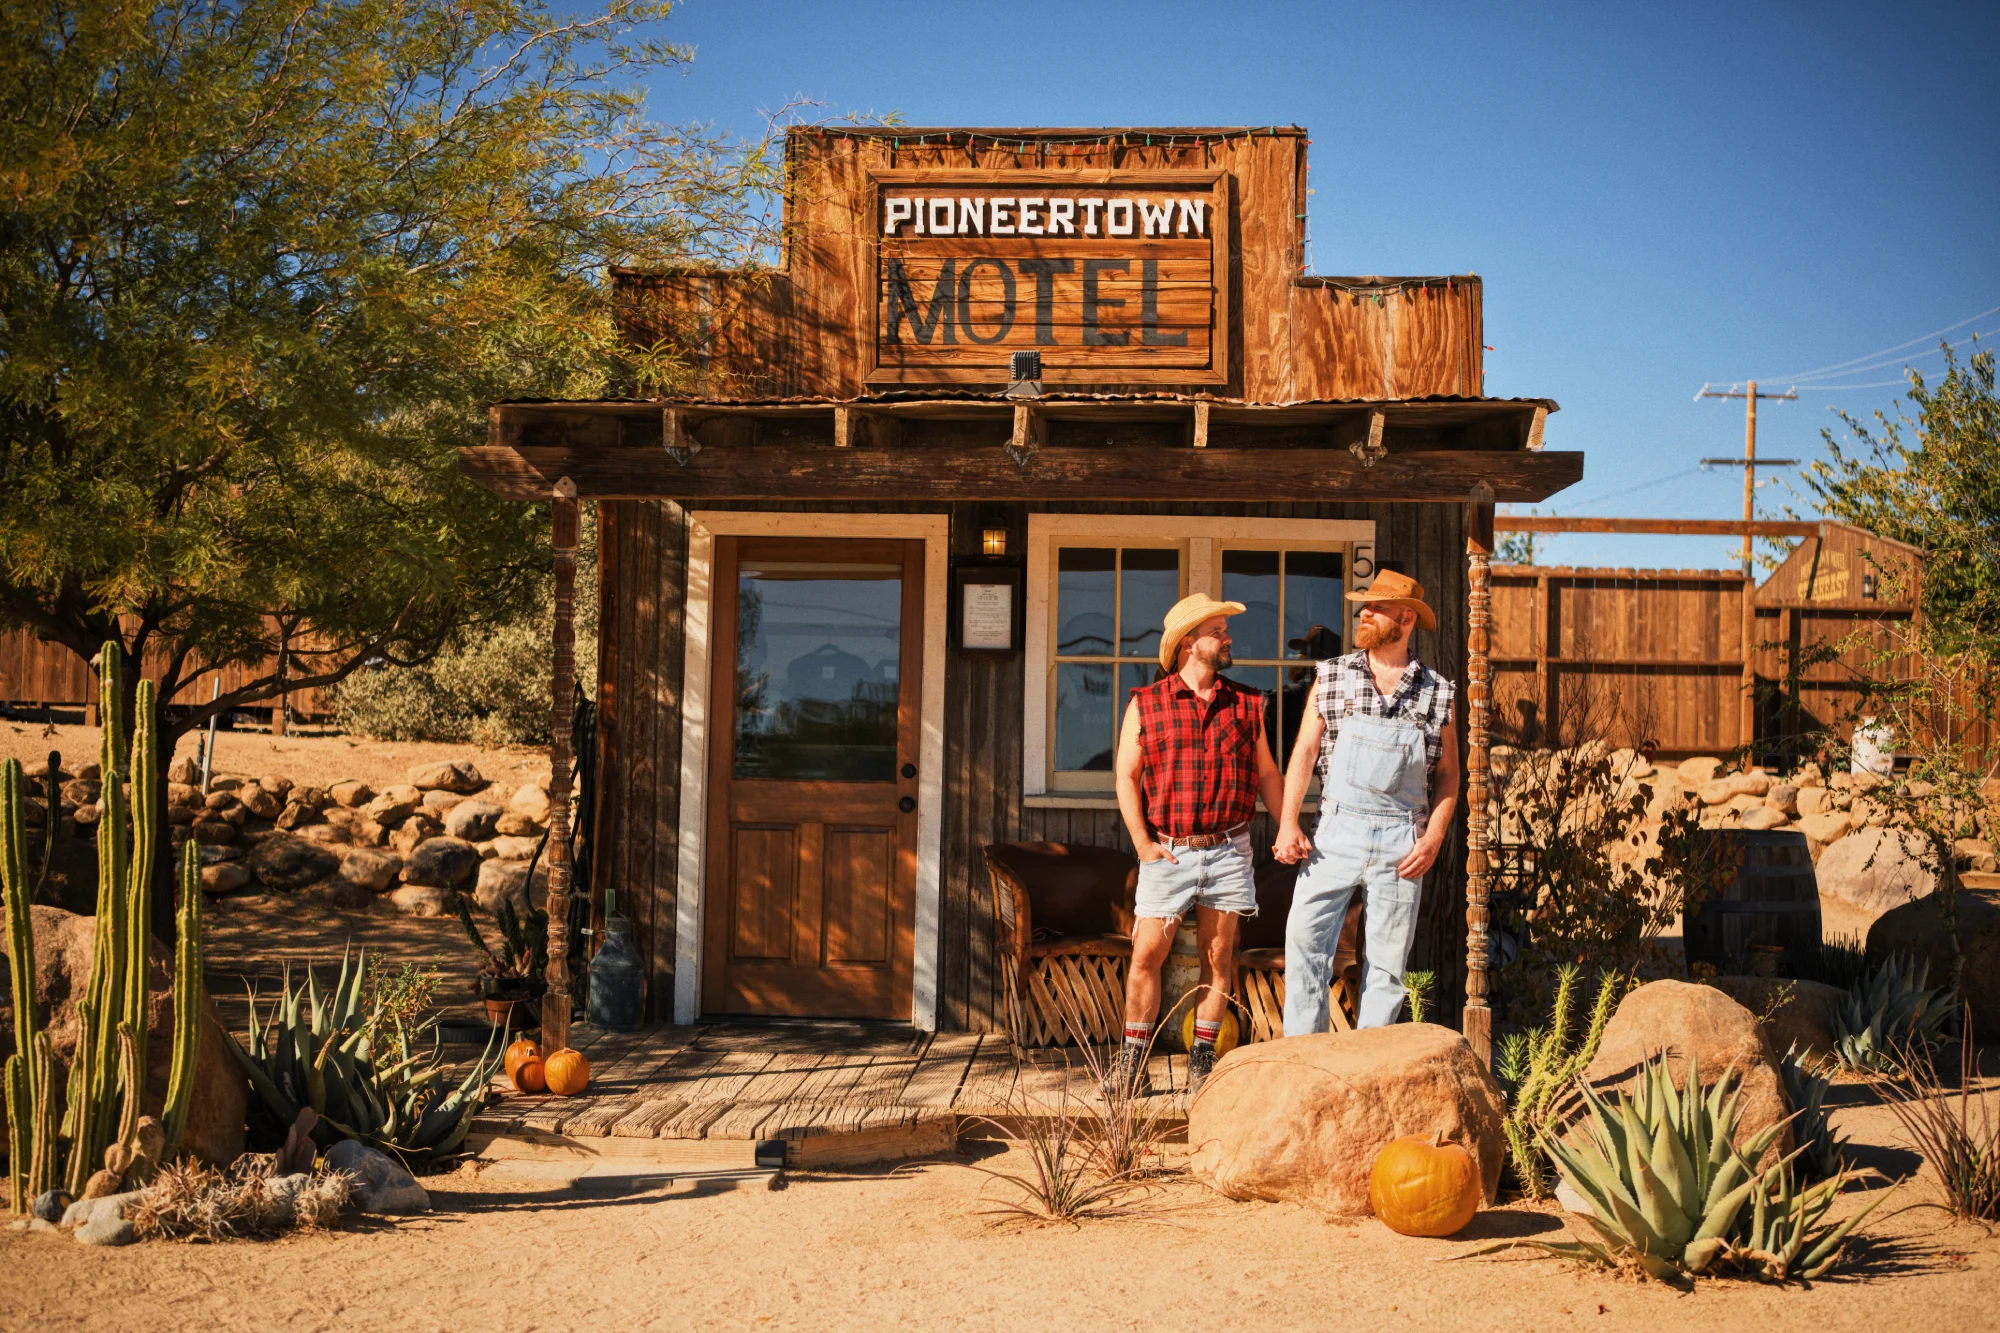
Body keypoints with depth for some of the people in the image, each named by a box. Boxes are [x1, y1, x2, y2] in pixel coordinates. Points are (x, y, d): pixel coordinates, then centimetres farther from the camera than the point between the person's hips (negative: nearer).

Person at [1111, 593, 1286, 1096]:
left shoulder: (1246, 705, 10)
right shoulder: (1145, 706, 3)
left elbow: (1267, 774, 14)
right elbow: (1126, 777, 1)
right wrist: (1142, 843, -8)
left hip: (1229, 850, 2)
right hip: (1169, 851, -2)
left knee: (1218, 958, 4)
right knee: (1146, 955, -5)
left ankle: (1201, 1063, 14)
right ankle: (1133, 1063, 6)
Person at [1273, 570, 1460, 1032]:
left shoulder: (1437, 692, 6)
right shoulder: (1332, 677, 7)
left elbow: (1448, 774, 9)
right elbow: (1304, 751, 5)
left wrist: (1433, 838, -4)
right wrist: (1288, 823, -5)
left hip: (1402, 841, 0)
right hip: (1337, 831, 0)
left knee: (1388, 957, 4)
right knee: (1304, 934, -8)